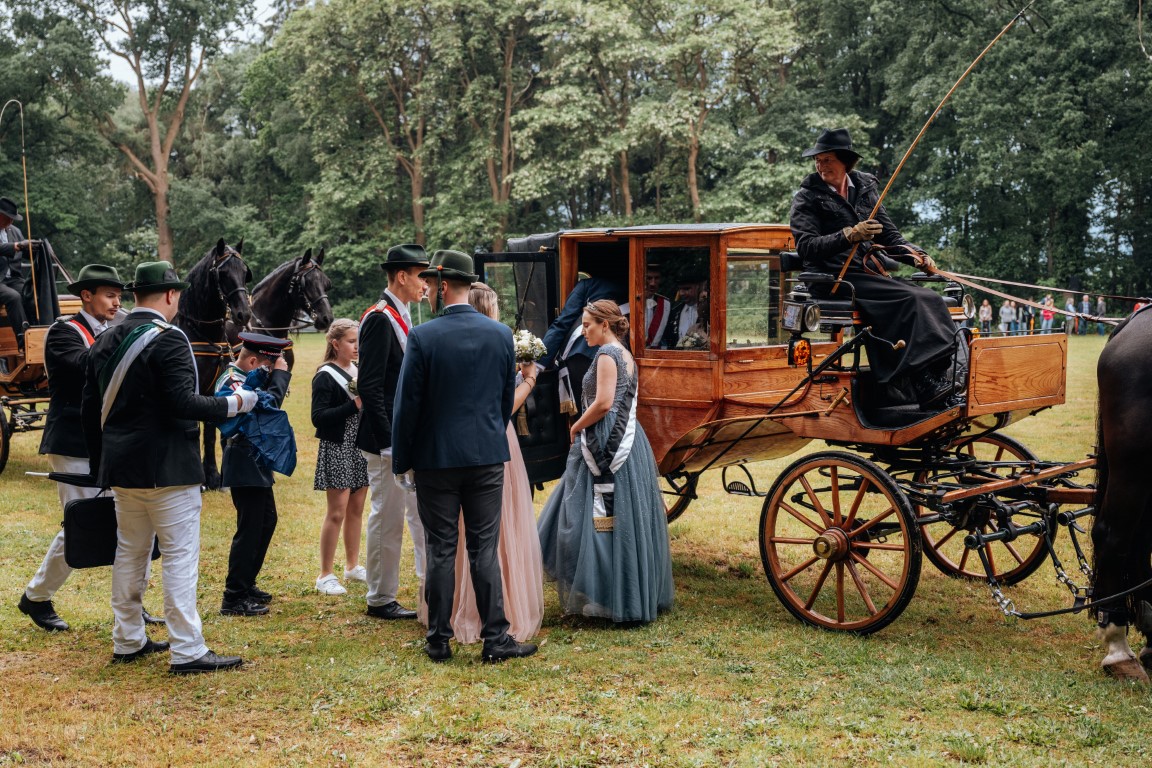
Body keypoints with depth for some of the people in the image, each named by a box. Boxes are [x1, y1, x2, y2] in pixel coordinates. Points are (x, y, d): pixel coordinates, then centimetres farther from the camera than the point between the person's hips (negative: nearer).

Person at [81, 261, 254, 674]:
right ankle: (187, 651, -4)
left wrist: (100, 465, 20)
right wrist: (233, 404, -9)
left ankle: (127, 640, 25)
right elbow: (182, 403, -22)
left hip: (121, 468, 8)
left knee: (130, 552, 17)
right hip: (167, 468, -8)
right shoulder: (168, 339, -14)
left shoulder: (105, 341, 10)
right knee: (180, 555, -4)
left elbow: (90, 409, 13)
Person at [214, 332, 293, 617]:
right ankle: (234, 598, -2)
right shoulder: (231, 381, -19)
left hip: (255, 464, 11)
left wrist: (275, 376, -1)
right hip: (244, 467, -11)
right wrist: (281, 374, -19)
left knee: (266, 520, 18)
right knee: (249, 528, -7)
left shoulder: (243, 377, 12)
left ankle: (246, 585, 28)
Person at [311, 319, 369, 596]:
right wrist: (353, 406, -24)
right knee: (337, 512, -6)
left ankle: (353, 566, 24)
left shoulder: (358, 371, 10)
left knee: (356, 509, 13)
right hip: (336, 449, -7)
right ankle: (326, 576, 1)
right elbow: (318, 417, -18)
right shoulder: (325, 377, -11)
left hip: (360, 447, 7)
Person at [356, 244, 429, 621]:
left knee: (422, 513, 16)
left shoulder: (402, 318, 13)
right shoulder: (379, 319, -16)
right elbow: (369, 386, -21)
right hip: (389, 438, -9)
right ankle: (380, 599, 11)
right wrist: (388, 441, -22)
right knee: (387, 518, 0)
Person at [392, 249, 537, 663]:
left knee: (441, 550, 5)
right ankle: (495, 638, 7)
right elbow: (508, 399, 9)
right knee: (484, 549, 6)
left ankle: (439, 640, 12)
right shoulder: (502, 334, 1)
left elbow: (408, 403, -7)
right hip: (487, 457, 2)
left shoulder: (422, 337, -10)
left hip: (436, 458, -2)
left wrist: (402, 459, 4)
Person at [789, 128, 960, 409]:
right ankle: (931, 390, -29)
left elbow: (888, 235, 19)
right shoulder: (807, 198, 1)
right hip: (836, 280, -6)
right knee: (907, 301, -27)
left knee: (930, 299, -18)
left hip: (871, 273, 6)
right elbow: (806, 246, -12)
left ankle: (945, 382, -24)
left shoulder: (865, 188, 17)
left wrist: (915, 255, 1)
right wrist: (848, 235, -24)